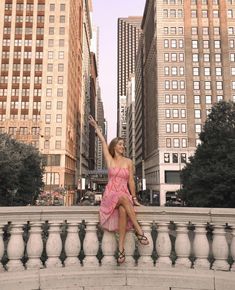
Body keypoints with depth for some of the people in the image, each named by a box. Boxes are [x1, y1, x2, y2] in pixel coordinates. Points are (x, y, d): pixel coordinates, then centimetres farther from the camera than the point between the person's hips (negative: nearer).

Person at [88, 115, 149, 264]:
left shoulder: (128, 162, 10)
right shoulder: (110, 160, 10)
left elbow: (131, 181, 7)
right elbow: (103, 142, 9)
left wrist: (134, 197, 0)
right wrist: (96, 126, 11)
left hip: (125, 195, 1)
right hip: (111, 195, 0)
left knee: (123, 210, -35)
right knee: (123, 198, -37)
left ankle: (121, 247, -35)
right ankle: (139, 230, -36)